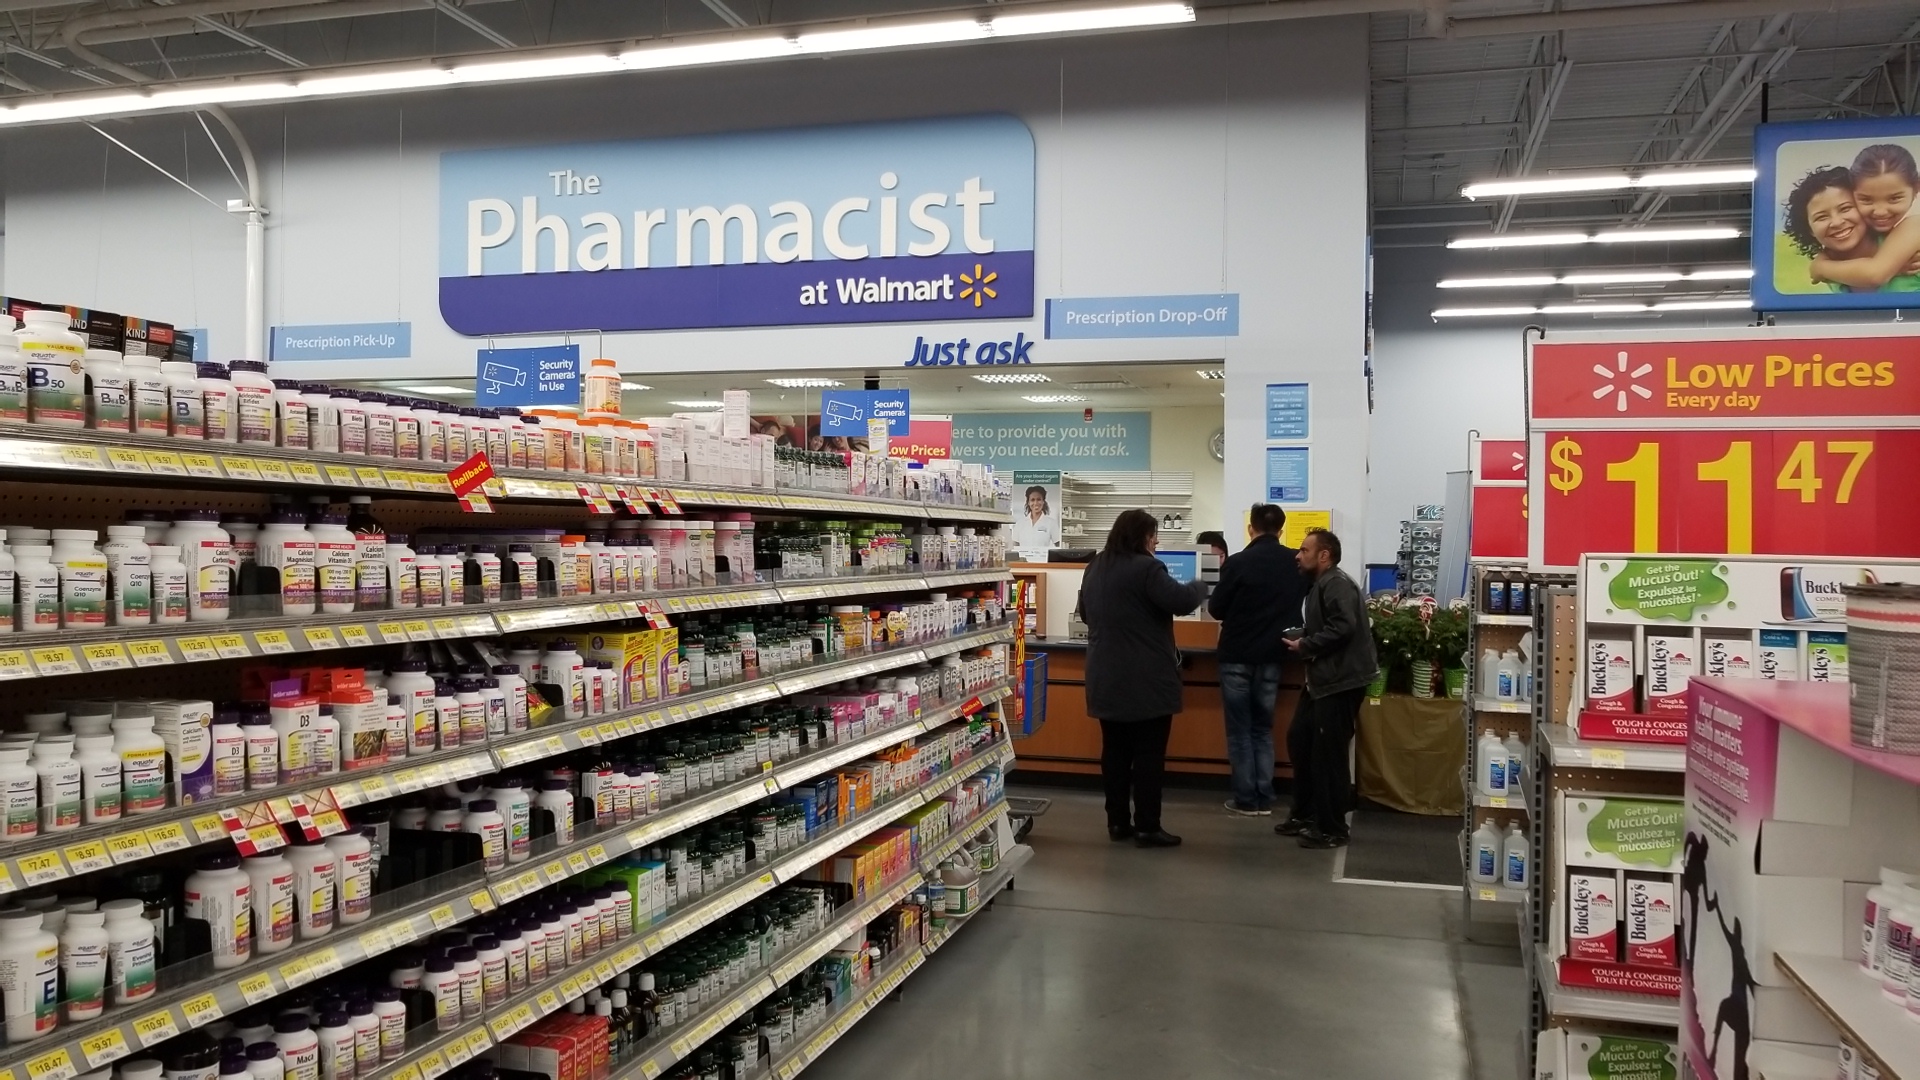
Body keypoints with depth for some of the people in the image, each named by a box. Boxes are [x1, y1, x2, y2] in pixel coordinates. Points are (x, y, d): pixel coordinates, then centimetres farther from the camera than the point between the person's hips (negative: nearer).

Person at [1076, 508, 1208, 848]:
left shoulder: (1095, 568, 11)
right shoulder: (1146, 568, -14)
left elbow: (1086, 614, 23)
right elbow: (1182, 601, -18)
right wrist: (1199, 587, 2)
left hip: (1106, 678, 7)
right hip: (1146, 680, -7)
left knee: (1115, 750, 11)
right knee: (1149, 754, -1)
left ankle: (1117, 822, 15)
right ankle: (1147, 827, 2)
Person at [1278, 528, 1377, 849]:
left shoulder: (1337, 583, -15)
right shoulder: (1320, 584, 19)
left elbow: (1342, 627, -27)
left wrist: (1305, 646, -17)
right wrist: (1302, 640, -1)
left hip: (1342, 680, -11)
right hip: (1323, 678, 11)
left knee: (1327, 752, -5)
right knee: (1299, 740, 16)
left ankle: (1332, 829, 5)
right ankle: (1304, 813, 28)